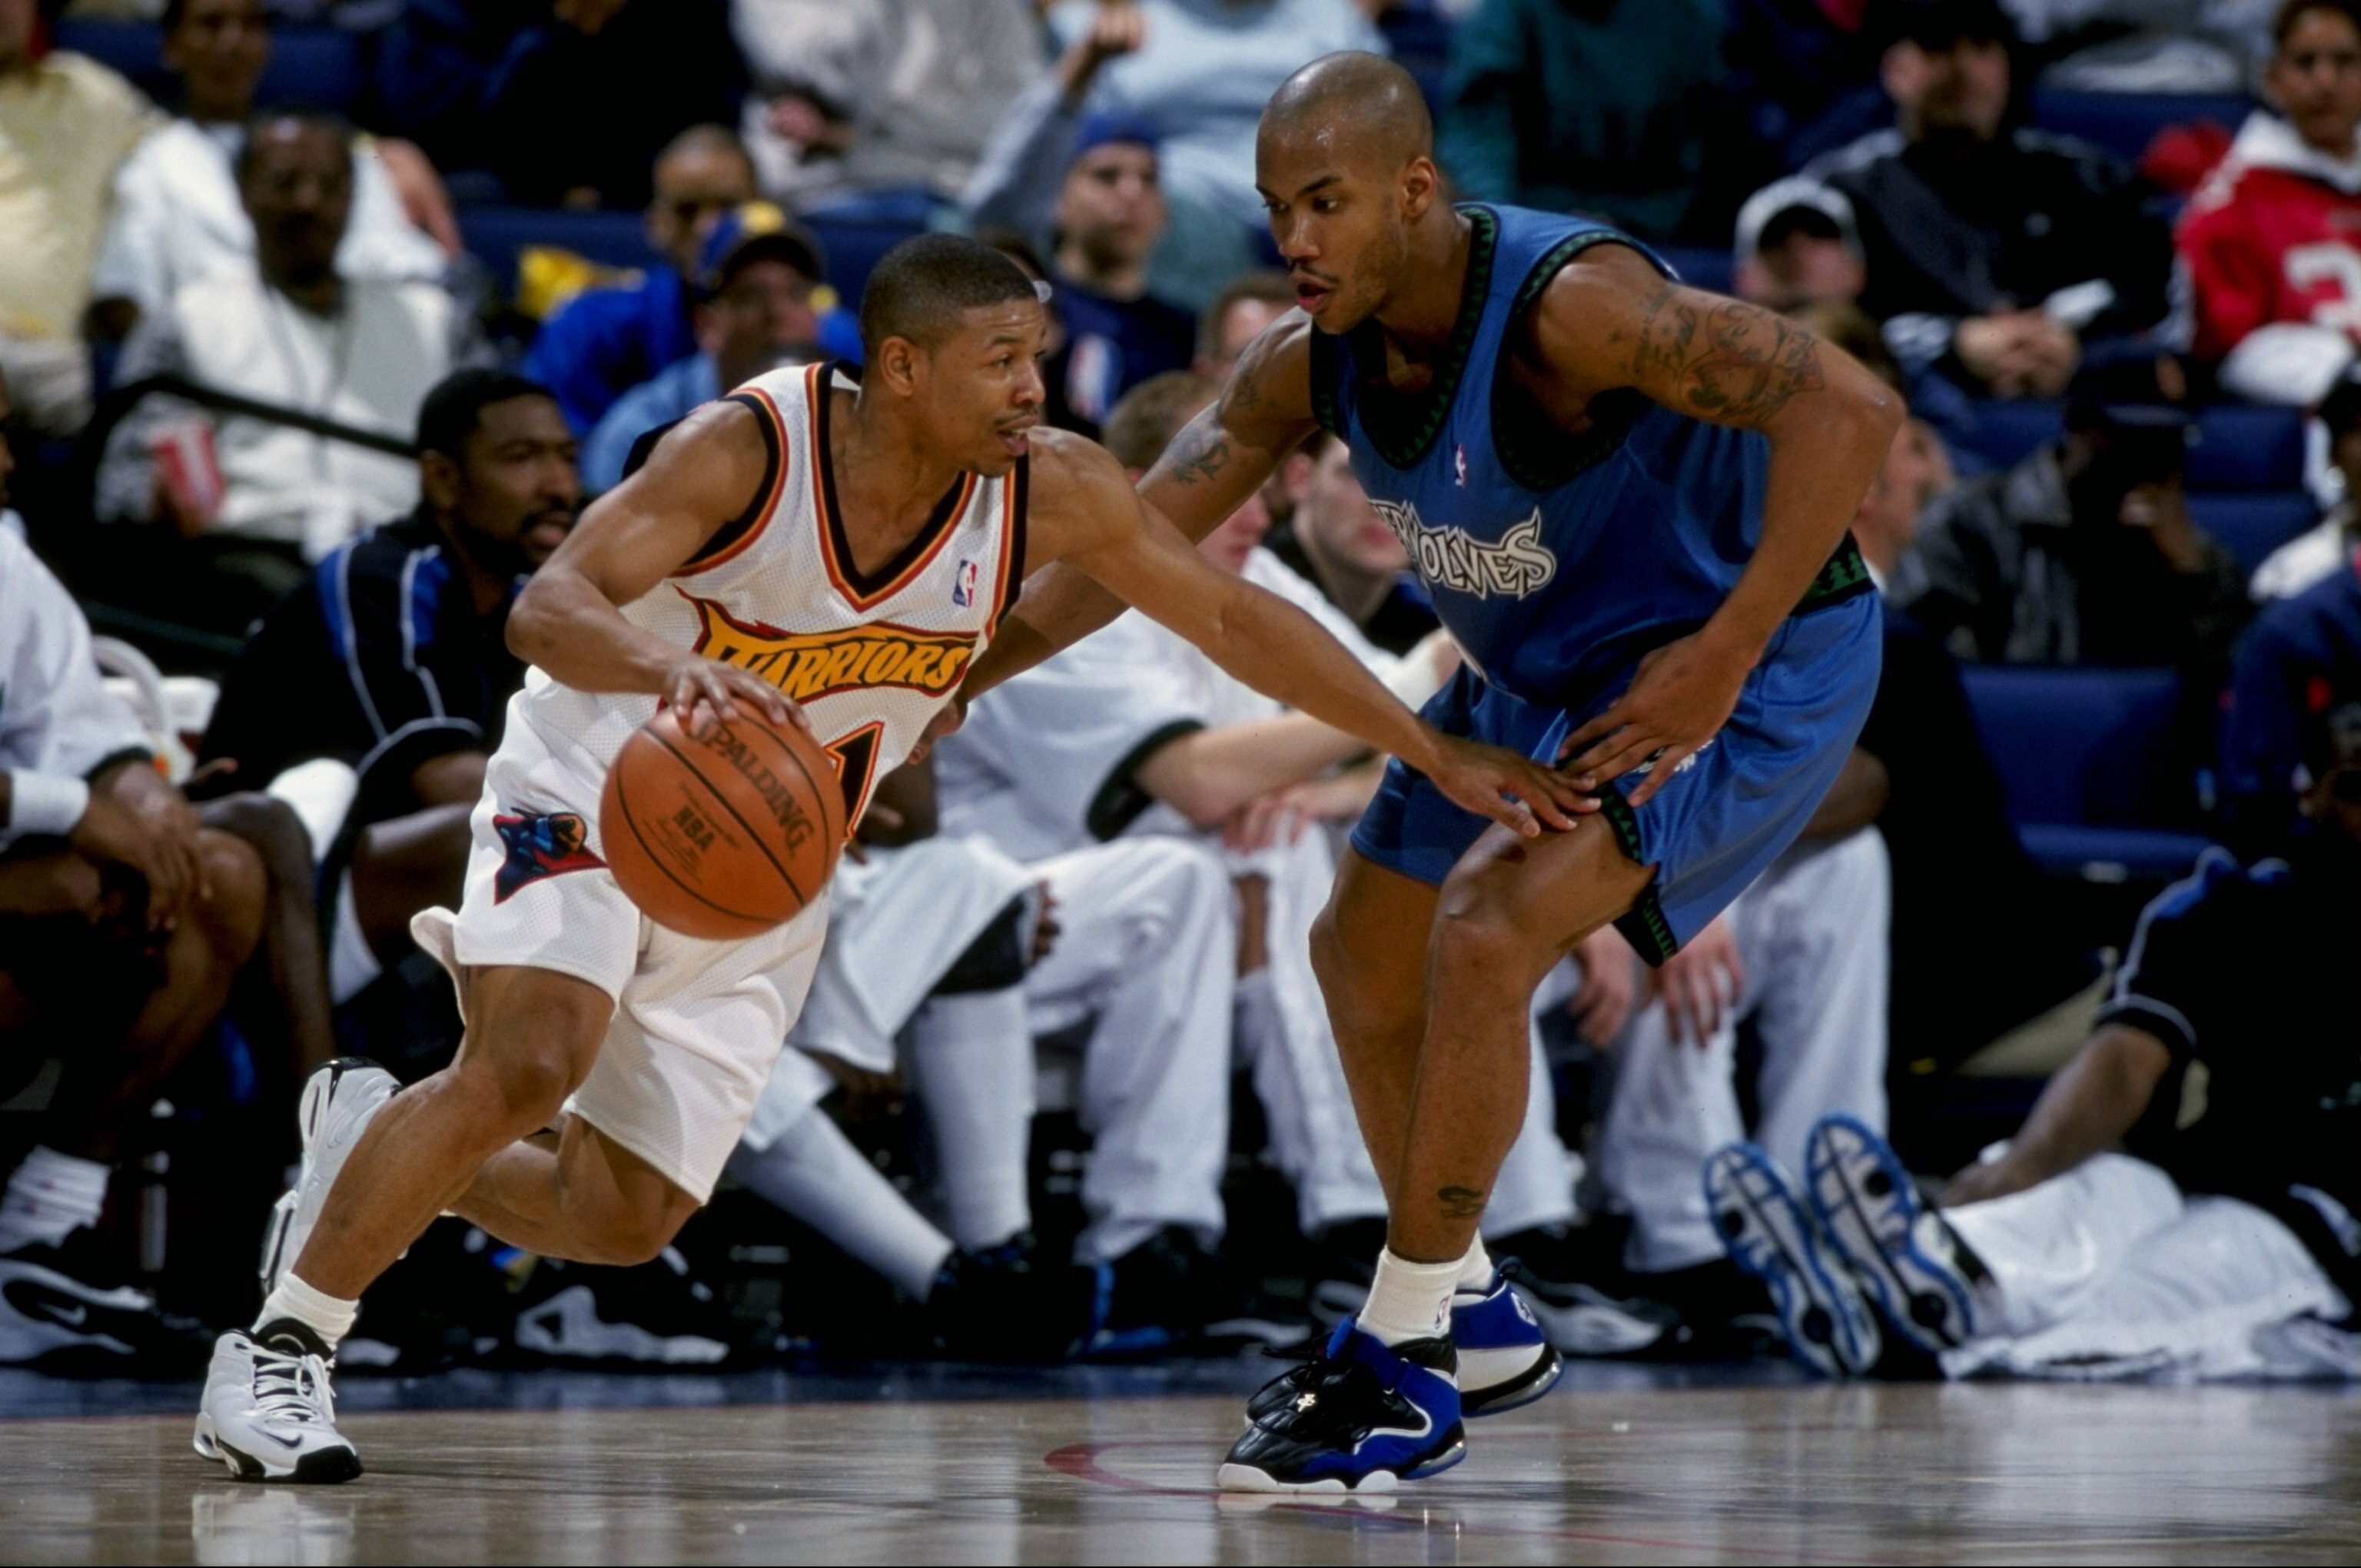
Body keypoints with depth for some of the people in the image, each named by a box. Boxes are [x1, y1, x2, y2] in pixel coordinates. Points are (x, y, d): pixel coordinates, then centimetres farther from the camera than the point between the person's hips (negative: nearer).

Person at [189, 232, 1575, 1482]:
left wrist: (1436, 753, -4)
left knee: (627, 1221, 3)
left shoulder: (1053, 491, -15)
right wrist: (672, 670, -57)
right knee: (529, 1070, -30)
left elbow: (1231, 615, -4)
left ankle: (374, 1141, 31)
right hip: (599, 795, -5)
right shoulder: (748, 449, -26)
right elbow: (549, 608, -35)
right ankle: (281, 1351, -15)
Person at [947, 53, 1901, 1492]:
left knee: (1486, 934, -24)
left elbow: (1852, 410, -39)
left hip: (1747, 655, -9)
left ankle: (1406, 1376, -12)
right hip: (1542, 669, 9)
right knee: (1364, 953, 14)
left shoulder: (1569, 302, -33)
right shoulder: (1313, 360, -9)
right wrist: (954, 680, -10)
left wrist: (1720, 658, -40)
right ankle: (1461, 1303, 34)